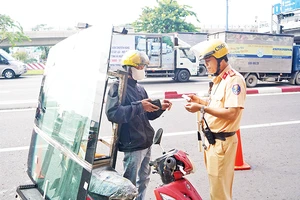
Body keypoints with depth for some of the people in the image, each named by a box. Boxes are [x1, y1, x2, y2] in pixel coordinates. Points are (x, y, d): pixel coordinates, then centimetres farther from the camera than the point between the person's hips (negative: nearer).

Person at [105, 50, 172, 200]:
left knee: (144, 179, 21)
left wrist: (160, 107, 0)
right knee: (130, 184, 0)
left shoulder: (139, 88, 14)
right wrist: (139, 106, -27)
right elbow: (112, 114, -28)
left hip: (146, 142, 9)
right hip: (132, 144, -9)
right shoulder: (118, 87, -12)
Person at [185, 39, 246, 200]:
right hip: (211, 139, 10)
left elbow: (231, 113, -26)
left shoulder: (234, 79, -19)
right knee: (215, 184, 22)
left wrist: (202, 108, -24)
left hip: (222, 141, -10)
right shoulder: (218, 79, 12)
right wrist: (200, 101, 8)